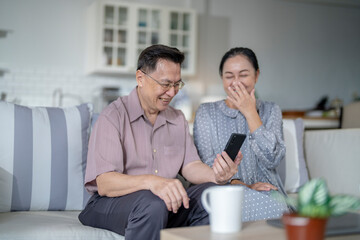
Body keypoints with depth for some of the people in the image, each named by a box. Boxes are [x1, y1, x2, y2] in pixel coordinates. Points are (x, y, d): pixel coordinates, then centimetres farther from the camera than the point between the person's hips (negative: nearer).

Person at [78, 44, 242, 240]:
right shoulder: (113, 117, -10)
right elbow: (104, 183, -20)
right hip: (111, 202, -5)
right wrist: (150, 181, -38)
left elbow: (190, 165, 4)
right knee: (152, 203, -38)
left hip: (166, 200, 6)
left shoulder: (177, 119, 14)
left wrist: (215, 175, -19)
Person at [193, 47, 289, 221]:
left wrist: (250, 113, -4)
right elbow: (206, 163, -2)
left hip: (266, 192, 2)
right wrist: (241, 185, -18)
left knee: (277, 207, -34)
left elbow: (272, 159, -3)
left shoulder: (271, 111, 14)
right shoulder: (206, 112, 10)